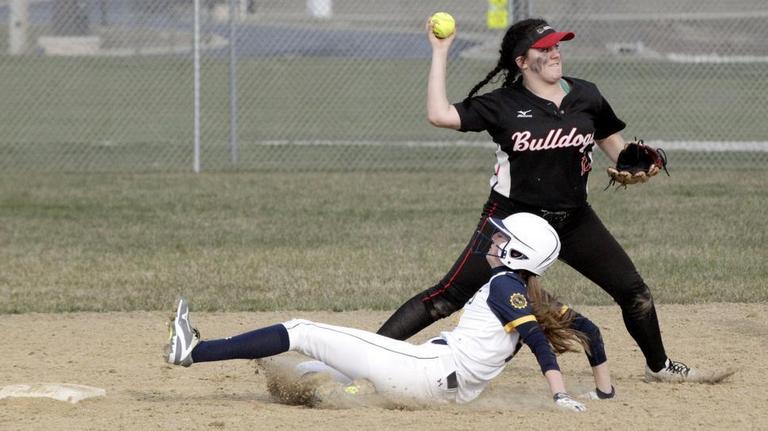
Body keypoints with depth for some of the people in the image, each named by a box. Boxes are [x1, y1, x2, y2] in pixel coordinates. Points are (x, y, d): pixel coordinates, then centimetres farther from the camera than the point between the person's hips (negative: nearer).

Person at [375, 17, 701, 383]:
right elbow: (440, 115, -18)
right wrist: (440, 53, -16)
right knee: (449, 297, -12)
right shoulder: (502, 105, -8)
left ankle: (658, 365, 34)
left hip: (574, 220, 4)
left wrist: (635, 168, -8)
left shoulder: (584, 95, 2)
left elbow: (611, 141, 13)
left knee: (633, 292, 8)